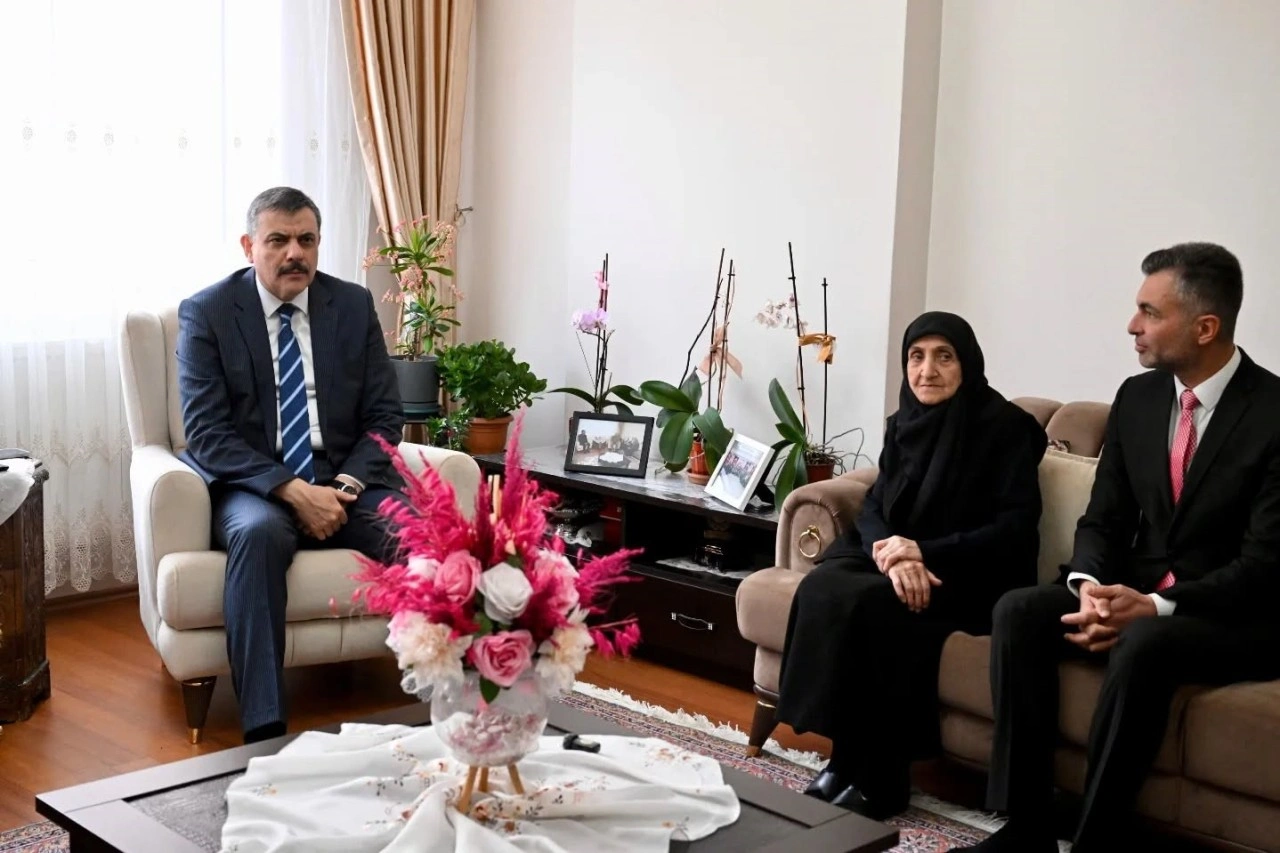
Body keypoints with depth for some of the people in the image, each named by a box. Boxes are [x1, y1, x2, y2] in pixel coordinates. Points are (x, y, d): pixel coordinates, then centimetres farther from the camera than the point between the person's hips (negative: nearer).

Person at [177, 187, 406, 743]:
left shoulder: (354, 305, 7)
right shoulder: (206, 313, -1)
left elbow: (384, 415, 7)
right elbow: (206, 432, -9)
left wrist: (349, 481, -13)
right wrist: (294, 492, -21)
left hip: (345, 482, 2)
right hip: (253, 486, -2)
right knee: (258, 531, -37)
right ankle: (264, 729, -35)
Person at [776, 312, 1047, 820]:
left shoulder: (1004, 426, -8)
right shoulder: (904, 422, 10)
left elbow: (1016, 529, -14)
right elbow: (874, 505, 5)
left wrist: (926, 552, -23)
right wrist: (893, 554, -19)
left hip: (973, 576, -6)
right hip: (902, 558, 6)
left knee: (866, 603, -32)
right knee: (823, 587, -25)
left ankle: (876, 779, -20)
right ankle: (845, 762, -18)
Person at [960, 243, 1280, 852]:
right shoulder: (1137, 396, 5)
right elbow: (1103, 519, 6)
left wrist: (1157, 606, -28)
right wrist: (1090, 585, -16)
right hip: (1137, 595, 6)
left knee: (1143, 643, -37)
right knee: (1017, 611, -19)